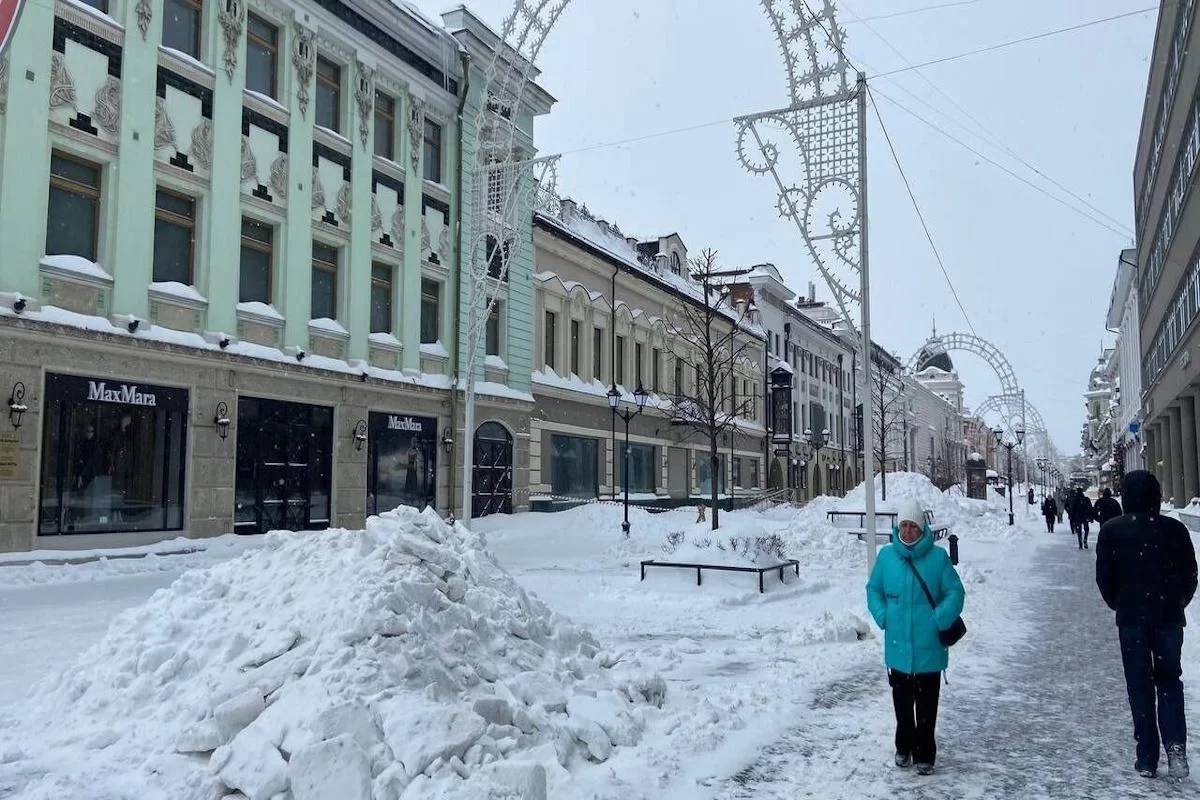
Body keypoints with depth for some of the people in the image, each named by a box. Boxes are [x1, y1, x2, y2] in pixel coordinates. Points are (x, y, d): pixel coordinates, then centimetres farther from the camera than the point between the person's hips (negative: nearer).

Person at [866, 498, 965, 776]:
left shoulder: (938, 556, -9)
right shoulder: (886, 555, -2)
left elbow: (955, 592, -6)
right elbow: (873, 589, 9)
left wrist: (939, 619, -17)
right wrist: (882, 616, -5)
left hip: (928, 647, -2)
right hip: (898, 646, 2)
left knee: (926, 706, 8)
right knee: (902, 701, 17)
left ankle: (925, 754, 22)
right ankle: (904, 747, 34)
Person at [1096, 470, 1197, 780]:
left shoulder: (1111, 531, -6)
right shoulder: (1175, 529, -4)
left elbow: (1104, 577, -4)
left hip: (1131, 618, -1)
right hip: (1169, 617, 1)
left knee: (1140, 687, 8)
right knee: (1169, 682, 15)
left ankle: (1147, 759, 10)